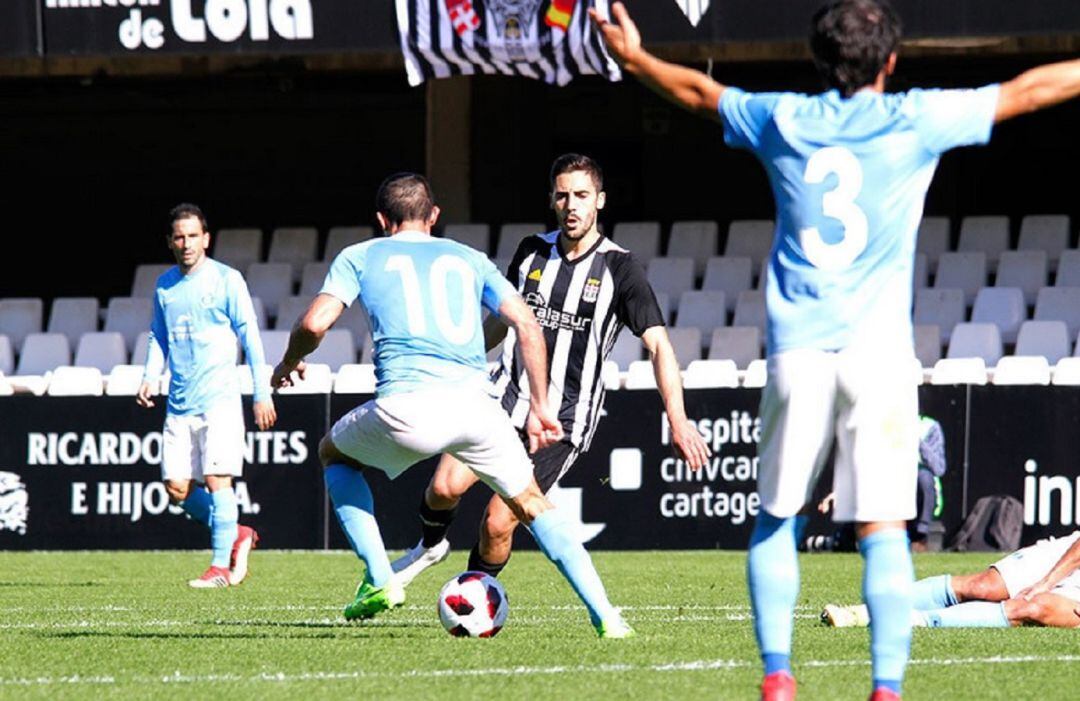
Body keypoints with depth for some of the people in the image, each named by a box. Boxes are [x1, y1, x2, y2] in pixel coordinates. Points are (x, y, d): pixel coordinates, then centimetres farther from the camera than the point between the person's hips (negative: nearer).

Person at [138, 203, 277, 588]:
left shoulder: (227, 280, -2)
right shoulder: (164, 285, 13)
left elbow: (249, 336, -2)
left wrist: (262, 393, -5)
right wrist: (150, 378, 5)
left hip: (219, 397, -6)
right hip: (179, 403, 6)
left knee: (216, 478, -13)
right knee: (177, 488, 2)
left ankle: (221, 566, -9)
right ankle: (237, 535, 21)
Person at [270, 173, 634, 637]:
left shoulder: (360, 257, 17)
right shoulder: (467, 259, 24)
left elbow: (315, 323, 5)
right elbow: (528, 325, 15)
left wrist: (289, 363, 26)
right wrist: (539, 407, 19)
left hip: (405, 407, -2)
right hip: (473, 403, 2)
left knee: (334, 454, 29)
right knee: (531, 504, 18)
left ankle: (380, 581, 16)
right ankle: (604, 613, 3)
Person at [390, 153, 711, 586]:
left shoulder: (619, 269, -7)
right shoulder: (532, 252, 6)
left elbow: (658, 345, -13)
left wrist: (679, 423, -23)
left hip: (564, 420, -3)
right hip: (507, 399, 3)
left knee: (499, 522, -12)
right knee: (446, 485, -18)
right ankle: (431, 545, 15)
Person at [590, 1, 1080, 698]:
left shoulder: (782, 121, 6)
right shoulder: (915, 119, -2)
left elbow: (699, 91, 24)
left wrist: (632, 56, 40)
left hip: (797, 350, 2)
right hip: (879, 353, -2)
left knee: (776, 519, 15)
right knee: (883, 530, -3)